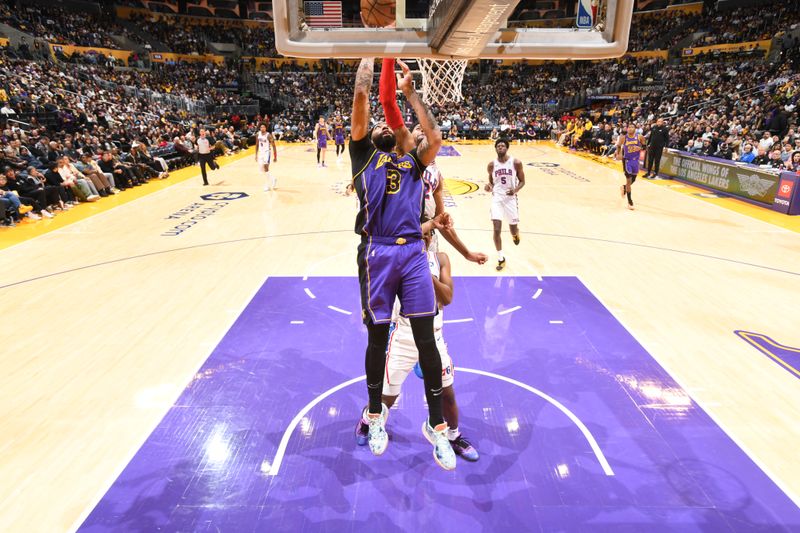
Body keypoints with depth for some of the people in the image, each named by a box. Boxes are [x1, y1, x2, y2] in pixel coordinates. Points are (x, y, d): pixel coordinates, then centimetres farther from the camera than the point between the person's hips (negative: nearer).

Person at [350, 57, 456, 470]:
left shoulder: (412, 163, 22)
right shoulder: (363, 154, 14)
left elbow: (435, 138, 5)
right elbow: (361, 94, 7)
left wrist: (411, 94, 15)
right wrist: (369, 57, 18)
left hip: (413, 252, 2)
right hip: (377, 253, -2)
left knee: (426, 339, 1)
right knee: (377, 338, 8)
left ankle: (436, 424, 15)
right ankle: (375, 414, 30)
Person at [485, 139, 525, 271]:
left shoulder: (516, 163, -6)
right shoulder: (492, 165, 1)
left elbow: (522, 181, 1)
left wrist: (515, 190, -19)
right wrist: (489, 186, -11)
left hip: (511, 198, -1)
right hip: (497, 198, 1)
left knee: (513, 229, 7)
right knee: (497, 229, -10)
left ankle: (515, 233, 49)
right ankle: (501, 258, 3)